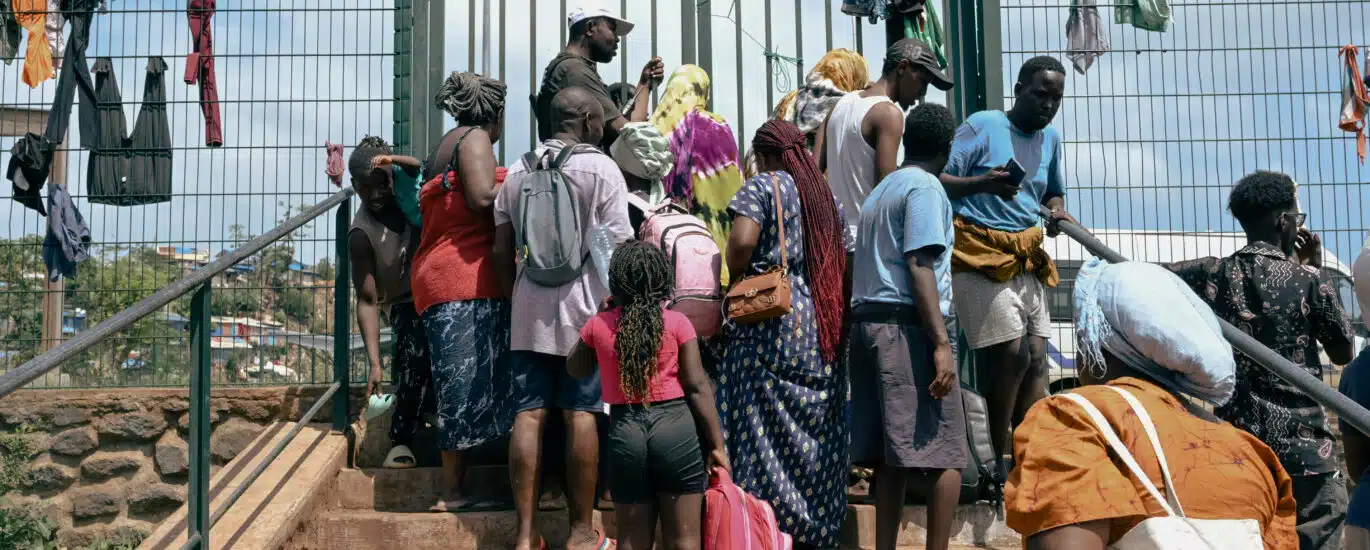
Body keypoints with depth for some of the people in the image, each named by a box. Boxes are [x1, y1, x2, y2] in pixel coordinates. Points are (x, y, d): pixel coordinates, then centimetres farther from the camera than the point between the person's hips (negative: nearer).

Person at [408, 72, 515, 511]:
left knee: (463, 383, 5)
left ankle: (453, 491, 2)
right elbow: (482, 197, -17)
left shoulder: (446, 146, 28)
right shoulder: (475, 137, -2)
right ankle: (452, 492, -14)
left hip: (440, 276, 10)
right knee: (471, 379, -12)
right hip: (467, 278, -10)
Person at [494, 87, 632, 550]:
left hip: (529, 309, 4)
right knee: (581, 414, -1)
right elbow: (617, 248, -9)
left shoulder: (517, 172, 11)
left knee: (528, 415, 2)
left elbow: (501, 251, 11)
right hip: (584, 308, -4)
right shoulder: (601, 168, -4)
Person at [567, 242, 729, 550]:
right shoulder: (677, 323, -4)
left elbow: (575, 370, 21)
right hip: (674, 424, -2)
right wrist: (716, 444, 0)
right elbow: (697, 386, -5)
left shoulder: (598, 326, 3)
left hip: (625, 431, 2)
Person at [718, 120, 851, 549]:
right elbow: (846, 267, 14)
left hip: (770, 318, -6)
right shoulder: (827, 198, 16)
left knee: (764, 432, -3)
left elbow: (741, 243, -17)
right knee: (817, 436, 8)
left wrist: (735, 281, 1)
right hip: (823, 329, 6)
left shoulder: (762, 187, -1)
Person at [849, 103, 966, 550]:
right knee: (946, 454, -6)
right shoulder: (926, 187, -4)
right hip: (909, 326, -9)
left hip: (868, 321, 9)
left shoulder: (879, 192, 22)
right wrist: (941, 343, -19)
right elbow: (920, 266, -14)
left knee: (892, 454, 8)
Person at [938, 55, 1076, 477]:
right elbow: (939, 180, -11)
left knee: (1036, 358, 1)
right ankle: (997, 461, -1)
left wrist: (1057, 212, 5)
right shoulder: (982, 126, -6)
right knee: (1012, 354, -13)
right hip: (980, 254, -7)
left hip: (1026, 261, 8)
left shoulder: (1050, 138, 16)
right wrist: (984, 183, -28)